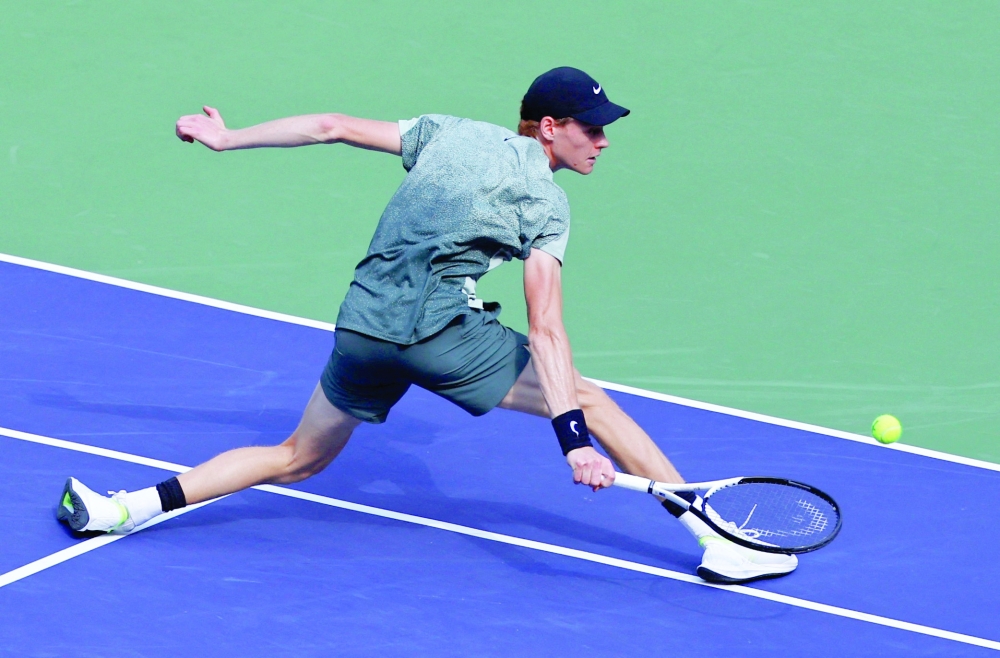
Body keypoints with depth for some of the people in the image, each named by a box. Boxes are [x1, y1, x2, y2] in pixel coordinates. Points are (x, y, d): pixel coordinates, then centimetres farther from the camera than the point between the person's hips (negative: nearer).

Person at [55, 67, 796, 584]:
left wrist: (228, 137, 26)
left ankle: (125, 507, 15)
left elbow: (331, 126, 17)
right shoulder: (545, 202, -1)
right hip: (443, 328, -6)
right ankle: (720, 542, -2)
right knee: (589, 401, 3)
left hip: (362, 324, 6)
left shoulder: (447, 132, 16)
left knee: (301, 457, 23)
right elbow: (545, 329, -12)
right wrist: (571, 435, -18)